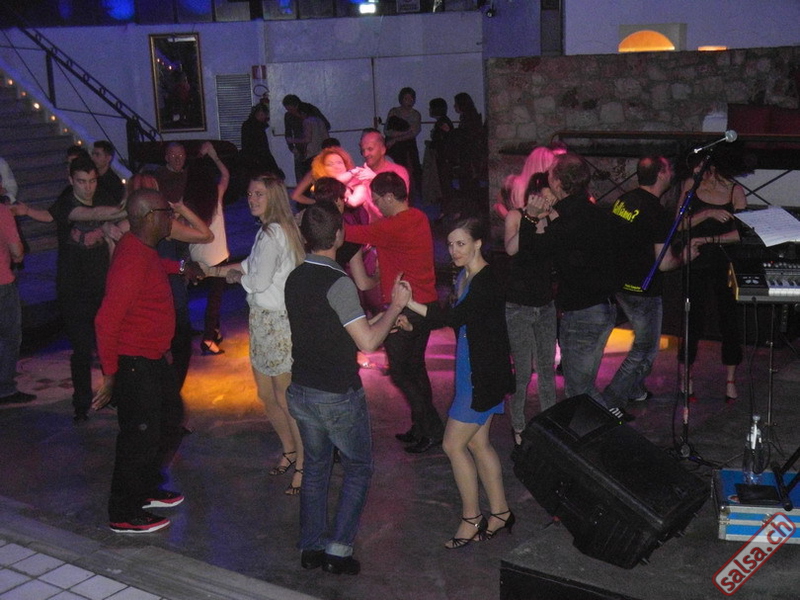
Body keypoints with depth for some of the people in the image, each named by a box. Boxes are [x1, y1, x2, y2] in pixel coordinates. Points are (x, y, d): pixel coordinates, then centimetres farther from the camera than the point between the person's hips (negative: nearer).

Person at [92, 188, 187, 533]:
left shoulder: (143, 250, 4)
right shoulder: (133, 261, -27)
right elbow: (106, 320, -28)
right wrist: (110, 373, -24)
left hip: (152, 360, 10)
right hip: (133, 364, -10)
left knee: (170, 422, 22)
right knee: (139, 438, 1)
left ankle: (147, 491, 39)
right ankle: (124, 516, 18)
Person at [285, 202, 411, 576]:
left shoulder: (295, 279, 4)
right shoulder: (337, 283, -21)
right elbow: (368, 342, -23)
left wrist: (385, 320, 17)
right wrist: (395, 306, -10)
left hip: (301, 391, 7)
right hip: (338, 396, -7)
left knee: (315, 466, 19)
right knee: (358, 468, 10)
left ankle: (311, 547, 24)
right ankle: (338, 549, 8)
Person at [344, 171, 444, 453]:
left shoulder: (394, 227, -21)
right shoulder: (418, 218, 7)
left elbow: (351, 233, -21)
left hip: (404, 309, -9)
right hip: (425, 304, 9)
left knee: (400, 372, 2)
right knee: (415, 367, 18)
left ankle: (432, 429, 7)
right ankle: (422, 427, 27)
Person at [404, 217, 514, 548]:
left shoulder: (487, 281, -19)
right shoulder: (464, 277, 10)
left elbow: (455, 318, -28)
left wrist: (410, 304, -31)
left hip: (484, 375, -9)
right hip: (470, 371, 9)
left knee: (454, 444, -4)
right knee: (477, 443, 14)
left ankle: (472, 518, 11)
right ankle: (500, 512, 26)